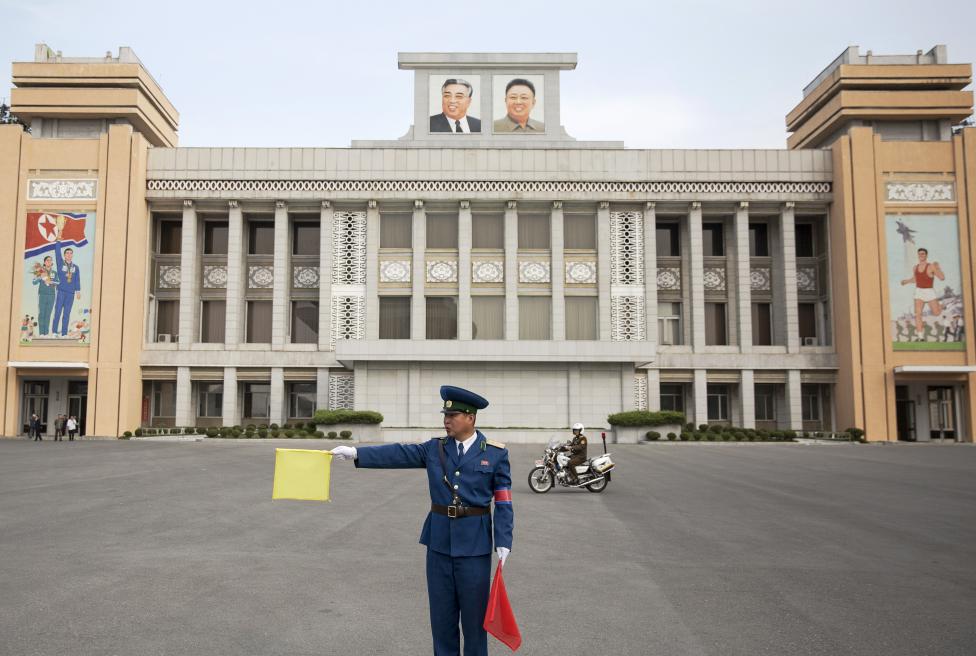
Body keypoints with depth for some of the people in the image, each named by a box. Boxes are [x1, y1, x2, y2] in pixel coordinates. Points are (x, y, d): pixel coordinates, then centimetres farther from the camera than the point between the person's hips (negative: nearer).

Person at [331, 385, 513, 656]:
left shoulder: (496, 454, -5)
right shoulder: (434, 448, 4)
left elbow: (504, 503, -5)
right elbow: (397, 454, -6)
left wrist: (503, 542, -12)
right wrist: (356, 453, -17)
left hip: (474, 543, -3)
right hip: (439, 540, 3)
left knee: (473, 612, 7)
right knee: (442, 613, 12)